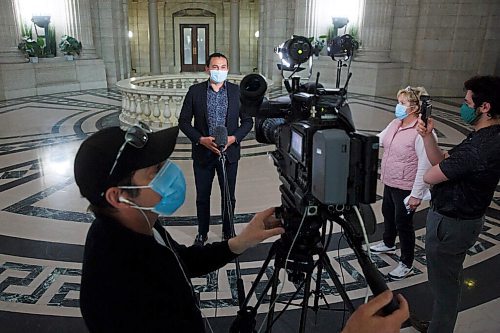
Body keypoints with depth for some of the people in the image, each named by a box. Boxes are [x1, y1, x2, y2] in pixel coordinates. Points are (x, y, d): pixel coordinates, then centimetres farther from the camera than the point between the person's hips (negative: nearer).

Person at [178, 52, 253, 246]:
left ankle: (228, 232, 32)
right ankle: (202, 233, 31)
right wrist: (201, 139, -15)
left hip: (229, 153, 0)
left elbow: (247, 121, 3)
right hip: (202, 153, 0)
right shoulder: (195, 91, -3)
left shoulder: (237, 91, -1)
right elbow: (183, 121, -1)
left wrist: (233, 138, -14)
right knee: (202, 197, 12)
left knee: (229, 197, 12)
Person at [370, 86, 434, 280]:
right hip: (390, 182, 9)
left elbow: (425, 165, -24)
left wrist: (417, 194, -22)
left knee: (403, 223, 4)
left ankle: (407, 264, 23)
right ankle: (389, 244, 51)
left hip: (406, 187, -8)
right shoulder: (395, 124, 3)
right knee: (387, 213, 25)